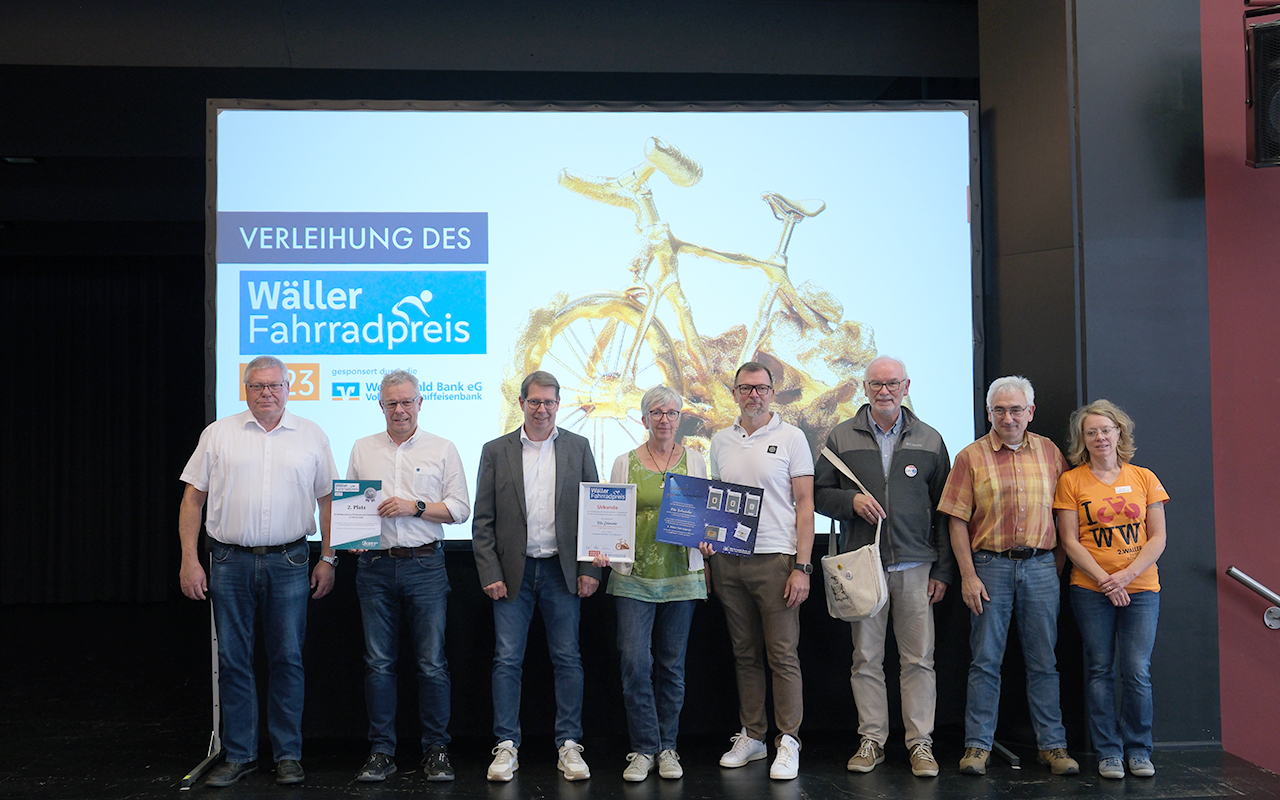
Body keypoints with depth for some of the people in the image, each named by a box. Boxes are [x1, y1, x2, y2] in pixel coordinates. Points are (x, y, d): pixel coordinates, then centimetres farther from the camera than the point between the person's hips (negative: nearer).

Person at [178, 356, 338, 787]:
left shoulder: (311, 436, 6)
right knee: (233, 661, 6)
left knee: (287, 659, 4)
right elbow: (193, 497, 5)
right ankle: (238, 755, 17)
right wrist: (189, 559, -2)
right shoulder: (219, 434, 6)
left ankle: (288, 755, 14)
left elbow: (327, 499, 8)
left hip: (289, 561, 0)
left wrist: (328, 558, 2)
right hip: (230, 561, 1)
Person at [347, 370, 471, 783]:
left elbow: (460, 508, 1)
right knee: (378, 663, 5)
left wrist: (414, 506, -11)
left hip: (425, 564, -2)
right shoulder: (363, 449, 13)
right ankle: (381, 752, 15)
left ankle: (436, 750, 11)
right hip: (376, 566, 2)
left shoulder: (442, 449, 5)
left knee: (432, 663, 0)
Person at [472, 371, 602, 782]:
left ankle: (569, 746, 14)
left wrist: (590, 569, -3)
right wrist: (490, 574, -5)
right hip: (513, 571, 0)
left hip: (562, 570, 0)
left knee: (568, 659, 4)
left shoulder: (578, 448, 6)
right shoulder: (496, 451, 4)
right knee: (507, 659, 2)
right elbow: (482, 521, 3)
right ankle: (507, 747, 12)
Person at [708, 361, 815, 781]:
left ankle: (788, 741, 6)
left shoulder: (790, 437, 0)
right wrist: (708, 557, 10)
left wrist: (802, 566, -10)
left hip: (775, 558, -4)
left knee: (783, 655, -2)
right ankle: (751, 736, 20)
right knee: (745, 654, 11)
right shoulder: (721, 442, 13)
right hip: (728, 560, 4)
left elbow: (805, 504, -3)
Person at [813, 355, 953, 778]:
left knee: (919, 659, 0)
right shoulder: (841, 437, 8)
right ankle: (871, 740, 15)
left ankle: (920, 743, 10)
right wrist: (851, 500, -11)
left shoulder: (930, 440, 9)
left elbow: (944, 510, 9)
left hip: (916, 567, 0)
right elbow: (819, 493, 10)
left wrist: (943, 570, 3)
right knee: (866, 659, 5)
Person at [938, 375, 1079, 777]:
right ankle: (978, 745, 8)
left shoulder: (1050, 452, 8)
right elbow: (958, 521, -1)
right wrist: (968, 575, -7)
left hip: (1041, 565, 2)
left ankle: (1052, 745, 15)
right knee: (985, 660, 1)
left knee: (1044, 661, 7)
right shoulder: (971, 457, 2)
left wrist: (1059, 563, 7)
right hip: (990, 566, -2)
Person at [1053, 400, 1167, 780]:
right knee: (1099, 670, 3)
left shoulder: (1144, 478, 7)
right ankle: (1108, 752, 14)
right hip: (1091, 590, -1)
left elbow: (1158, 538, 4)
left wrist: (1127, 575, -9)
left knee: (1137, 671, -2)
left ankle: (1138, 749, 16)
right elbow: (1070, 541, -1)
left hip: (1140, 588, 1)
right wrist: (1105, 579, -11)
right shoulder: (1071, 481, 2)